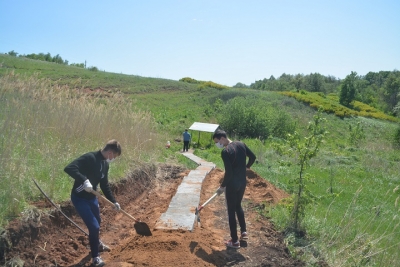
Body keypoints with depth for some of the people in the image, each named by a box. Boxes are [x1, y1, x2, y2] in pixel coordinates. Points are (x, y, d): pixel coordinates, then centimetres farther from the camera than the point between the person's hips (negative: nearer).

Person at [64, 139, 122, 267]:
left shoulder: (105, 164, 2)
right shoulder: (89, 158, -25)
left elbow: (105, 185, 12)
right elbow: (69, 168, -35)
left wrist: (114, 201, 11)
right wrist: (84, 180, -44)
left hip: (92, 197, 8)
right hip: (79, 197, -8)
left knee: (97, 223, 25)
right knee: (94, 226, -8)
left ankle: (97, 244, 53)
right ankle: (96, 256, 13)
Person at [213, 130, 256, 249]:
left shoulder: (225, 152, -21)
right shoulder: (241, 144, 0)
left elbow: (229, 173, -23)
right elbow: (253, 157, 10)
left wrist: (222, 186, -10)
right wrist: (246, 166, 28)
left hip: (232, 184, -7)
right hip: (242, 182, 7)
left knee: (231, 211, 6)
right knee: (238, 206, 26)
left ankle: (235, 241, 14)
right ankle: (244, 232, 31)